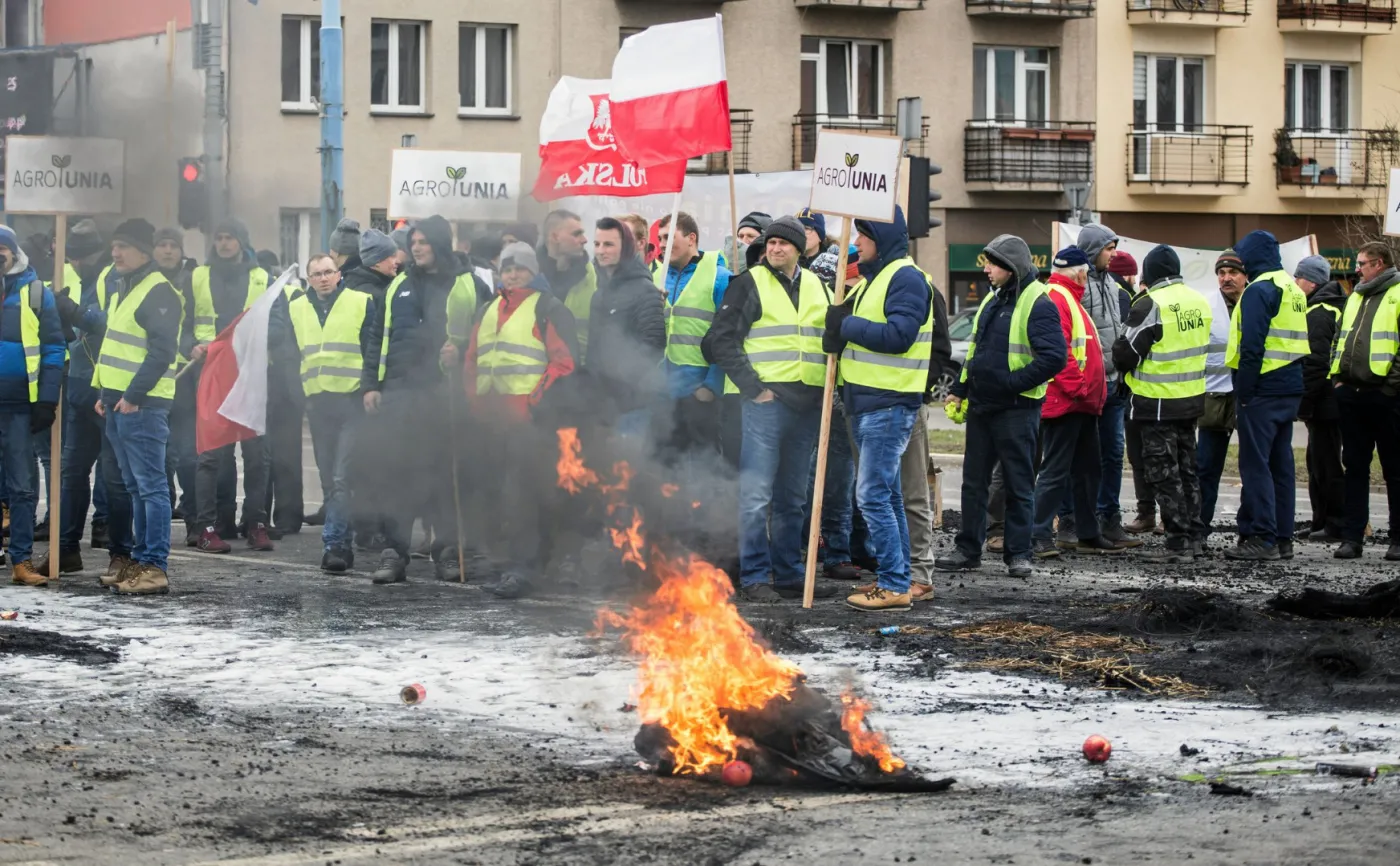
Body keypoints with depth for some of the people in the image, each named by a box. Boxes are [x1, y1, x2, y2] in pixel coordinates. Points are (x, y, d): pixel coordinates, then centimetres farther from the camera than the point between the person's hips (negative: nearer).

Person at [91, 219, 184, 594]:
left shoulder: (159, 293, -12)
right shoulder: (125, 289, 19)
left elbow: (162, 352, -19)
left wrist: (134, 395, -20)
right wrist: (106, 393, 18)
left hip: (142, 405, -10)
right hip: (119, 403, 10)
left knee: (150, 486, -8)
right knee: (136, 487, 13)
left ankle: (154, 567, -9)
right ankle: (141, 560, 17)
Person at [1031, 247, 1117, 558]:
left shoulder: (1070, 300, 21)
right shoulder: (1056, 299, -13)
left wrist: (1095, 391, 20)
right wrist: (1076, 387, -22)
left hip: (1083, 403, 11)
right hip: (1064, 402, -11)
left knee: (1087, 470, 15)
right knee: (1055, 471, -10)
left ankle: (1088, 535, 22)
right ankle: (1040, 536, -9)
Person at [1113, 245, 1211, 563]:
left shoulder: (1150, 305, -18)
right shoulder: (1199, 302, 5)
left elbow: (1126, 353, -14)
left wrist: (1125, 370, 7)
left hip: (1158, 402, -7)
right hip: (1192, 397, 7)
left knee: (1164, 474, -2)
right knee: (1187, 470, 17)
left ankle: (1179, 543, -5)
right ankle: (1193, 537, 22)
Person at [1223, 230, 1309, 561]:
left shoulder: (1259, 290, -12)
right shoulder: (1294, 290, 17)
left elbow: (1252, 346, -19)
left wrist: (1243, 393, -16)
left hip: (1263, 389, -9)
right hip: (1291, 389, 9)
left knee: (1255, 464, -6)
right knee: (1280, 465, 12)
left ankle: (1262, 538, -9)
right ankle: (1283, 539, 14)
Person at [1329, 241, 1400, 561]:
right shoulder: (1355, 298, 19)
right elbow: (1340, 339, 24)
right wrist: (1338, 376, 12)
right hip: (1351, 393, 7)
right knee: (1354, 467, 8)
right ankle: (1351, 537, 10)